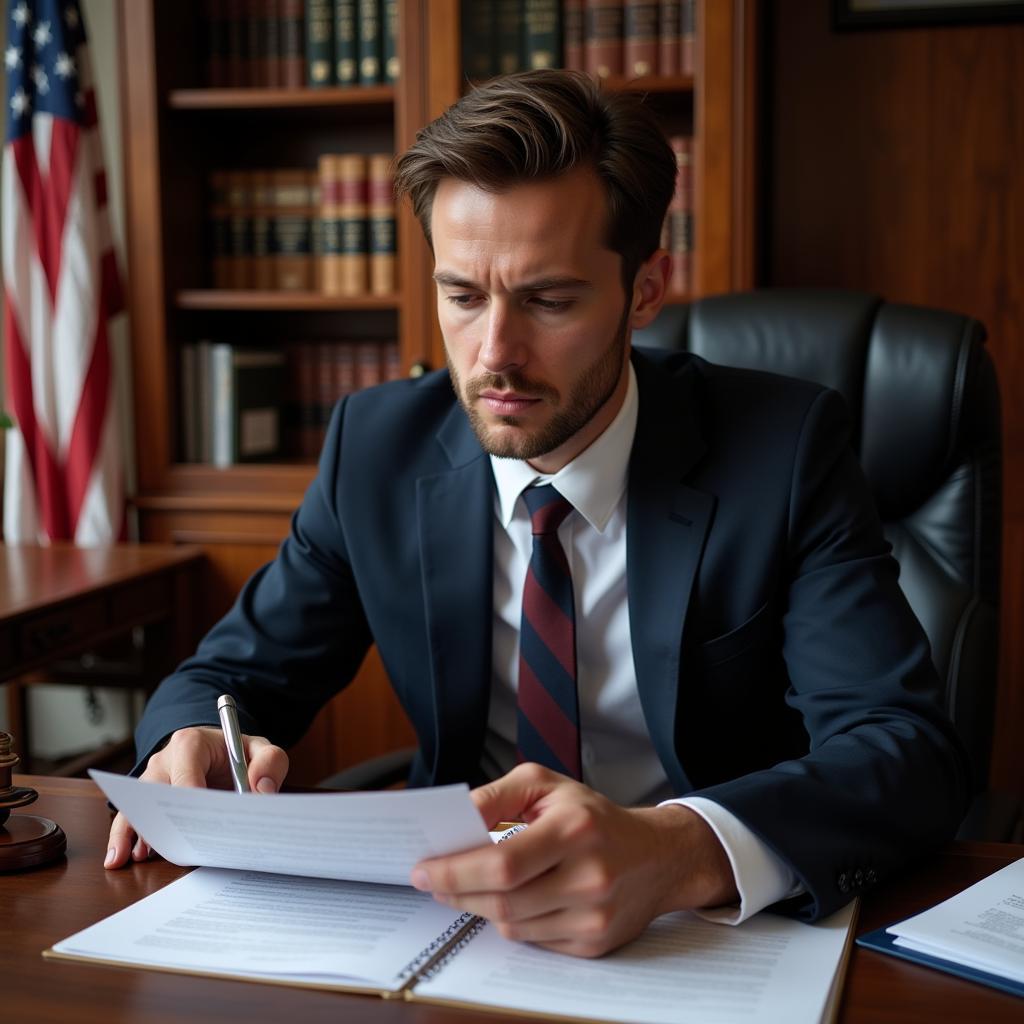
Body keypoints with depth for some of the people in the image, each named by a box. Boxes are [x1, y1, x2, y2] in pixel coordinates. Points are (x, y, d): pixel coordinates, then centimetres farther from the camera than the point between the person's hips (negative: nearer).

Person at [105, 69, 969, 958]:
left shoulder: (783, 449, -12)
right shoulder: (376, 445, -4)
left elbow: (909, 748, -21)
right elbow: (236, 673, 5)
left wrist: (681, 851, -41)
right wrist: (194, 742, -20)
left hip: (735, 931, -3)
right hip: (461, 912, 4)